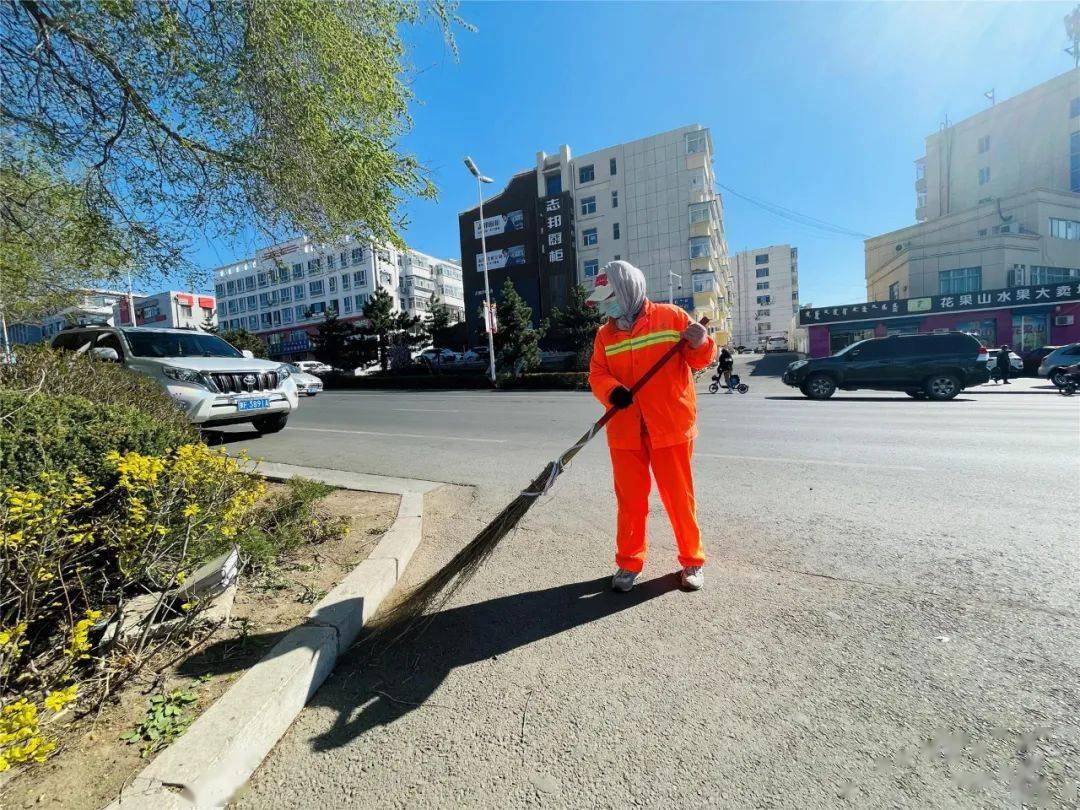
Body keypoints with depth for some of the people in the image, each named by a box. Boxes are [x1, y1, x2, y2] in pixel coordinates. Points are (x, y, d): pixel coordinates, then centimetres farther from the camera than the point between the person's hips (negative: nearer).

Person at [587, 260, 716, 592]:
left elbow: (700, 359, 3)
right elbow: (597, 374, 3)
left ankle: (692, 560, 31)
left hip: (670, 427, -3)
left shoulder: (672, 317, -1)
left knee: (679, 497, 9)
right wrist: (612, 391, -17)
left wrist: (699, 343, -19)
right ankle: (628, 562, 28)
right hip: (625, 431, 3)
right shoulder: (604, 334, 9)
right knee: (630, 499, 11)